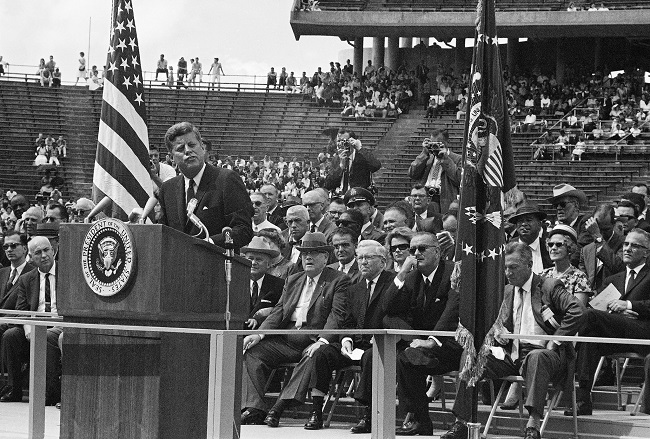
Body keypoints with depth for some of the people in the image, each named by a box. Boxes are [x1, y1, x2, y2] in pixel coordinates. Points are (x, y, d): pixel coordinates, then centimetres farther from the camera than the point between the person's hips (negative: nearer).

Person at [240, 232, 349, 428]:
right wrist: (259, 334, -4)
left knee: (315, 356, -38)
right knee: (252, 351, -12)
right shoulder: (292, 281, 22)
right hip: (286, 340, 6)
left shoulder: (339, 281, 2)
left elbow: (337, 316, -10)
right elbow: (278, 311, 14)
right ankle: (254, 409, -20)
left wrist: (322, 341, -26)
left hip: (314, 341, -6)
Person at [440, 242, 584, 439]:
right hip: (511, 354, 7)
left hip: (540, 351, -7)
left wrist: (556, 340, -17)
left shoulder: (549, 287, -4)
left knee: (536, 358, -41)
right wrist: (498, 331, 4)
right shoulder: (508, 291, 17)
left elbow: (577, 310, -17)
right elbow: (498, 322, 29)